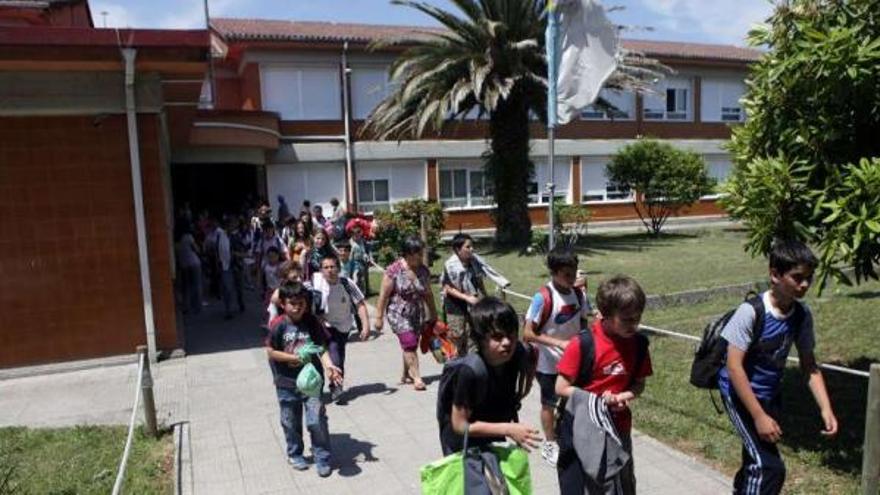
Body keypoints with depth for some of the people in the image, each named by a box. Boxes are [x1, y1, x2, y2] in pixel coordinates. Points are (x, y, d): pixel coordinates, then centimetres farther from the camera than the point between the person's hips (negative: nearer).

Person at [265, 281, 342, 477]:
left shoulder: (311, 322, -6)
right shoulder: (279, 326, -9)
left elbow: (321, 348, -7)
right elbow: (270, 351, -5)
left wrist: (329, 366, -24)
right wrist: (295, 358, -16)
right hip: (286, 382, 1)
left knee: (317, 420, -4)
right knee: (291, 422, 15)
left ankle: (322, 458, 13)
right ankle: (295, 454, 38)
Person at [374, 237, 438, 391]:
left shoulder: (423, 271, 2)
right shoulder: (394, 270, -14)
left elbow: (428, 294, 13)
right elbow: (384, 295, -10)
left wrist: (433, 313, 18)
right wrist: (379, 317, -9)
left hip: (417, 314, 5)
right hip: (399, 314, -5)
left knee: (411, 346, 10)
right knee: (409, 344, -12)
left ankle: (406, 375, 27)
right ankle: (416, 378, -5)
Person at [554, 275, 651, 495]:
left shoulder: (638, 343, -8)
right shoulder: (582, 344, -22)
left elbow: (639, 384, 4)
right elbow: (562, 388, -16)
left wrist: (624, 397, -16)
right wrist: (597, 400, -23)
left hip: (619, 427, 4)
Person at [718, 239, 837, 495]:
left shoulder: (802, 315, -8)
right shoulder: (751, 311, -26)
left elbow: (809, 365, 2)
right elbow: (734, 366, -25)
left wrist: (825, 408, -9)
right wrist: (759, 416, -25)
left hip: (771, 394, 7)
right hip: (741, 393, -6)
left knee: (755, 462, 21)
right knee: (770, 467, -16)